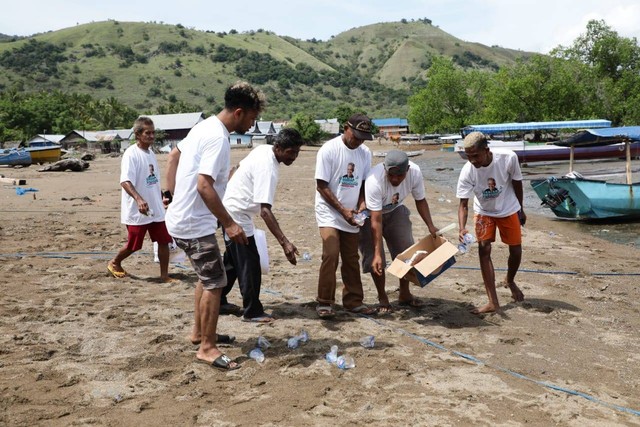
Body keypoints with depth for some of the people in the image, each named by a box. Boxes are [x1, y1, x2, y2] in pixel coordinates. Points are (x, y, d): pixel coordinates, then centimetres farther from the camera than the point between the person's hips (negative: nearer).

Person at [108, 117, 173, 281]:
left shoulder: (150, 153, 9)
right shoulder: (131, 154, -16)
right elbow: (125, 181, -27)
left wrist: (161, 197, 25)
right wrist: (139, 199, -41)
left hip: (156, 209, 7)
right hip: (136, 211, -7)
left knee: (164, 241, 4)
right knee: (133, 245, 7)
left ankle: (164, 275, 14)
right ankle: (114, 263, 35)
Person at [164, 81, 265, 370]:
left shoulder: (204, 127, 9)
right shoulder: (218, 138, -21)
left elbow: (174, 155, 21)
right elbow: (204, 185, -28)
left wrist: (173, 195, 21)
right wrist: (229, 224, -24)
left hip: (182, 219, 10)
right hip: (195, 224, -10)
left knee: (206, 278, 21)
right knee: (215, 283, -3)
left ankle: (199, 332, 34)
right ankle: (207, 348, 7)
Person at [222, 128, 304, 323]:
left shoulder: (263, 149, -1)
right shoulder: (268, 169, -29)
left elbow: (240, 166, 16)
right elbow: (265, 211, -36)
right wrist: (284, 242, -40)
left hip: (230, 210, 10)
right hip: (237, 215, -10)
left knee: (234, 261, 20)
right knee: (250, 265, -3)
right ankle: (252, 312, 8)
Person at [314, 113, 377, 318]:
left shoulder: (365, 153, 2)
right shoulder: (328, 150, -14)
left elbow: (364, 183, 11)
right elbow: (321, 186, -14)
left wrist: (362, 203, -8)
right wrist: (343, 210, -17)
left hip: (350, 215, 5)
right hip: (329, 213, -5)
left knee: (351, 259, 10)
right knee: (331, 255, -15)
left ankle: (353, 301, 20)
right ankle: (324, 303, -5)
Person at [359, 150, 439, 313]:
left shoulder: (414, 172, -27)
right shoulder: (374, 181, -41)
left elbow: (420, 200, -8)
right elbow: (376, 221, -38)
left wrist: (431, 226, -19)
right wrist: (377, 254, -40)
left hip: (395, 210, 4)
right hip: (370, 214, -4)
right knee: (374, 258, -9)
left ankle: (405, 294, 20)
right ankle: (382, 299, 7)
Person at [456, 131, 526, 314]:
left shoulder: (509, 158, -29)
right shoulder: (467, 171, -29)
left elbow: (517, 184, -10)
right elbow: (463, 203, -24)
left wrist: (521, 209, 2)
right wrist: (462, 228, -40)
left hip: (509, 210, 1)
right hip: (484, 212, 0)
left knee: (516, 252, 7)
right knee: (484, 250, -13)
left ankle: (510, 281, 41)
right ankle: (493, 302, -9)